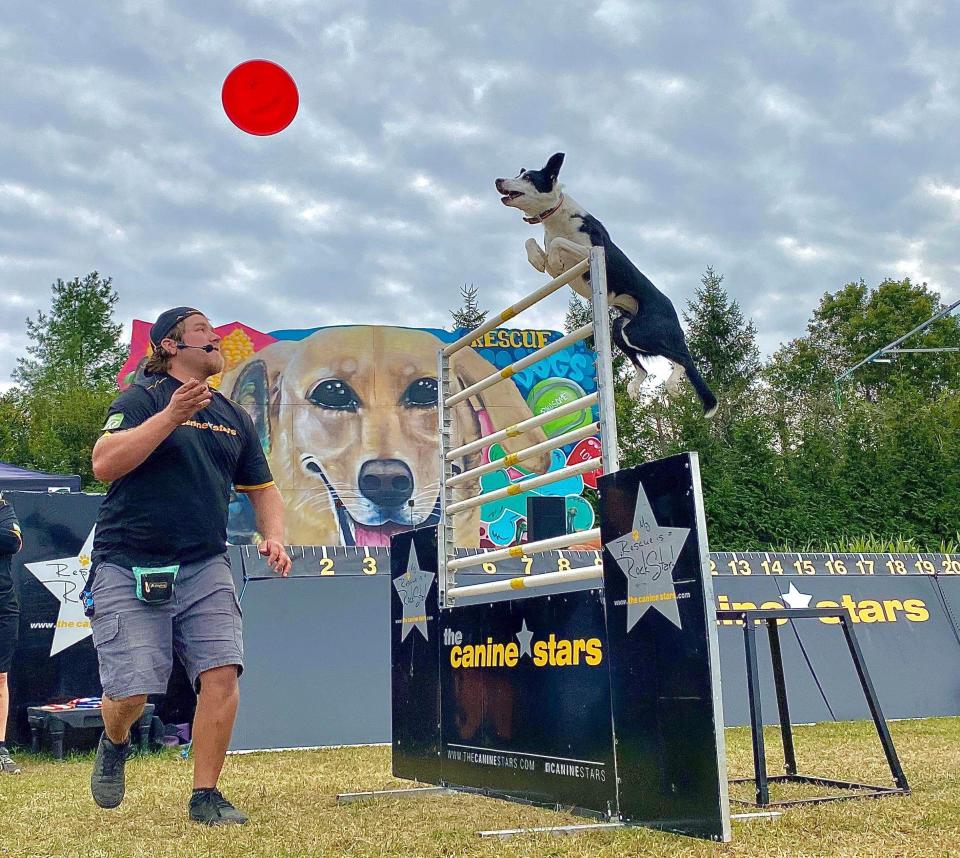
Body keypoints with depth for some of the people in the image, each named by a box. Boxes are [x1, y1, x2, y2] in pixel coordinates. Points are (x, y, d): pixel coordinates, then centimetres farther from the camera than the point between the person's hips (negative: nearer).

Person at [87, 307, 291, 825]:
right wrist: (171, 415, -22)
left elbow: (262, 488, 22)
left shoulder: (233, 417, 15)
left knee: (222, 673, -10)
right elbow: (103, 464, -18)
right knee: (131, 692, -6)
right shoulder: (143, 399, -3)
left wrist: (272, 535, 4)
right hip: (129, 568, -4)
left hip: (205, 568, 4)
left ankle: (205, 796, 6)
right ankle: (115, 744, 31)